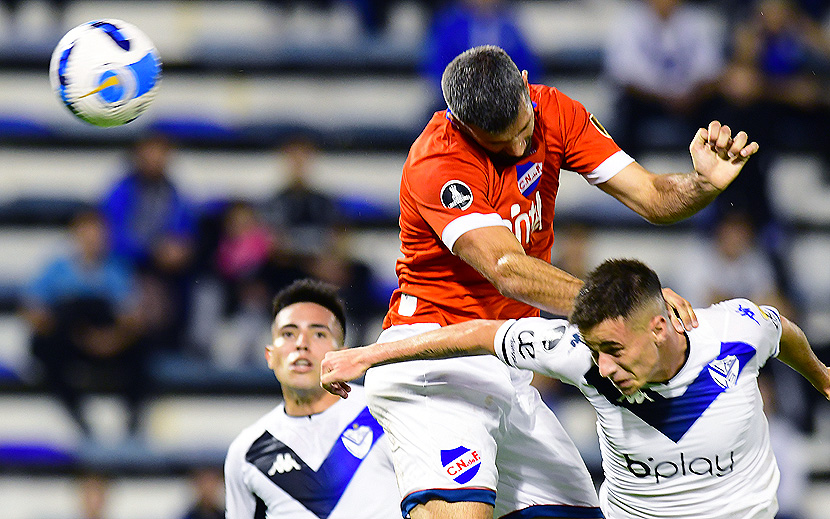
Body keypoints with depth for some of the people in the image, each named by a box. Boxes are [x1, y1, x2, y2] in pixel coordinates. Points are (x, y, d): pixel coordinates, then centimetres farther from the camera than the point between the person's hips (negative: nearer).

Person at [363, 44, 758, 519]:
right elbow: (509, 271, -32)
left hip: (508, 371, 8)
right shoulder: (435, 166, -22)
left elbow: (652, 198, -1)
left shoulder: (553, 112, -1)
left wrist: (706, 182, -24)